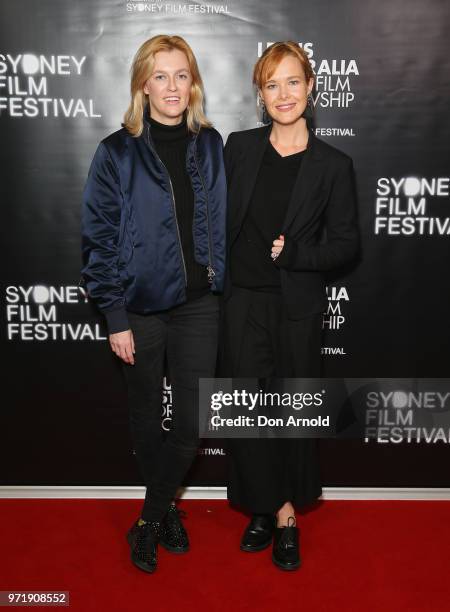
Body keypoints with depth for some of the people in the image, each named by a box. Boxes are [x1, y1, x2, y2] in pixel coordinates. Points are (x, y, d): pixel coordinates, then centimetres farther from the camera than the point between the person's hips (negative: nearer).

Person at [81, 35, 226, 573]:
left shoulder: (209, 145, 3)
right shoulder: (117, 152, -6)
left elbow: (220, 222, 10)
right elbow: (99, 239, -6)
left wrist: (218, 280, 3)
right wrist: (115, 318, -9)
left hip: (197, 305, 2)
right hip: (140, 306, -2)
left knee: (192, 421, 3)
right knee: (147, 417, 14)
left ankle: (150, 518, 26)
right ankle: (166, 508, 39)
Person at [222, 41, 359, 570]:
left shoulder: (333, 165, -3)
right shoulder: (239, 147, 3)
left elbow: (346, 243, -2)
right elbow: (219, 216, 9)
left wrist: (294, 254, -15)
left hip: (297, 304, -1)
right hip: (243, 298, 2)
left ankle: (274, 508, 31)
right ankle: (278, 512, 22)